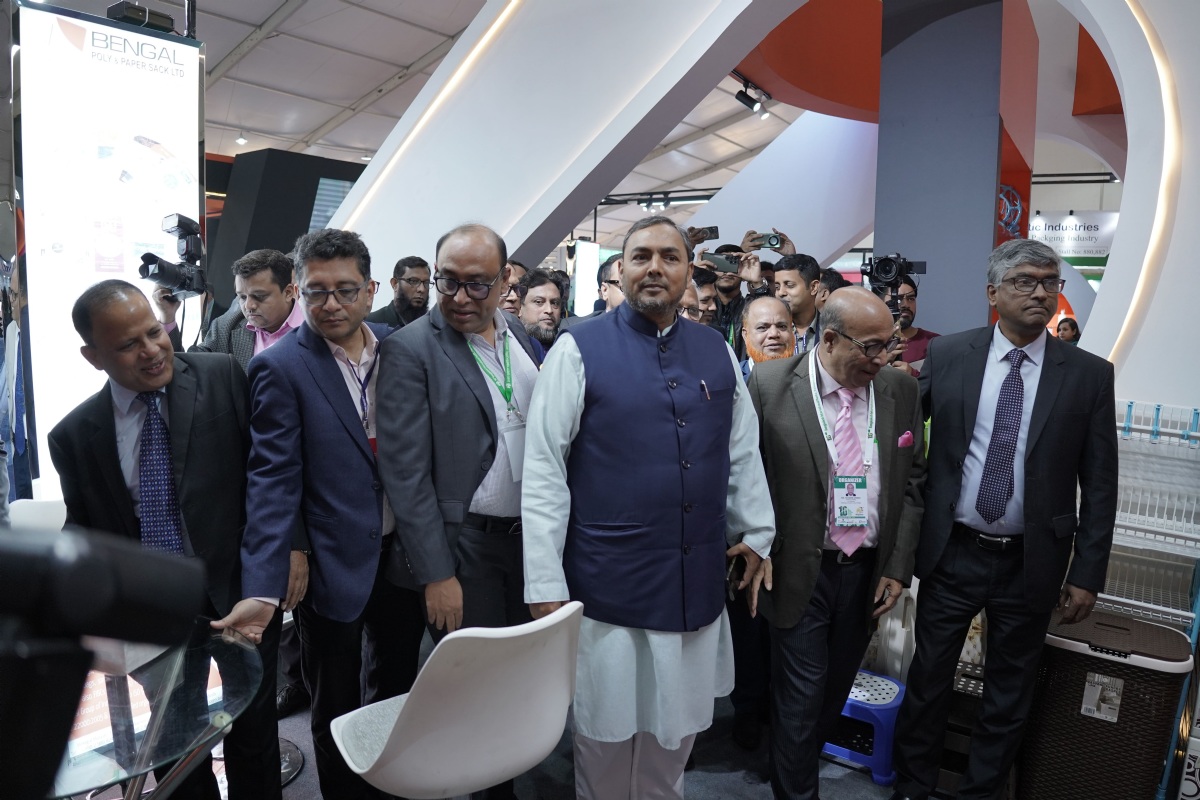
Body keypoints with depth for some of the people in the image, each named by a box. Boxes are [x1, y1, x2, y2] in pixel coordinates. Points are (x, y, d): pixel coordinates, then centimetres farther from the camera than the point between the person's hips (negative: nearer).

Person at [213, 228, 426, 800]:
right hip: (335, 565, -4)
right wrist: (261, 589, -24)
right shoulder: (280, 368, -13)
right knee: (337, 711, 15)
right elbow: (273, 480, -17)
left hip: (403, 555, 5)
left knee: (398, 689, 23)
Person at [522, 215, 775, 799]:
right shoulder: (580, 350, -8)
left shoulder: (717, 352, 5)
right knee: (607, 732, 13)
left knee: (676, 729, 20)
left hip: (699, 581, 4)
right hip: (608, 582, -4)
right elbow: (543, 471, -10)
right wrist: (544, 583, -12)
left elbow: (743, 452, 14)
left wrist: (756, 531, 17)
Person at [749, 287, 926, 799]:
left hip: (869, 570, 4)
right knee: (801, 695, 5)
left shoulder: (901, 391, -1)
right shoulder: (771, 385, -11)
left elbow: (912, 483, 5)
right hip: (800, 571, -4)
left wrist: (898, 566, 2)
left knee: (836, 689, 19)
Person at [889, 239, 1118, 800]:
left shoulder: (1090, 374, -3)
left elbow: (1099, 484, -1)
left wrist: (1087, 572, -3)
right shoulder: (947, 355, -3)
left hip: (1031, 564, 0)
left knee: (1009, 692, 15)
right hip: (951, 553, 0)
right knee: (928, 678, 12)